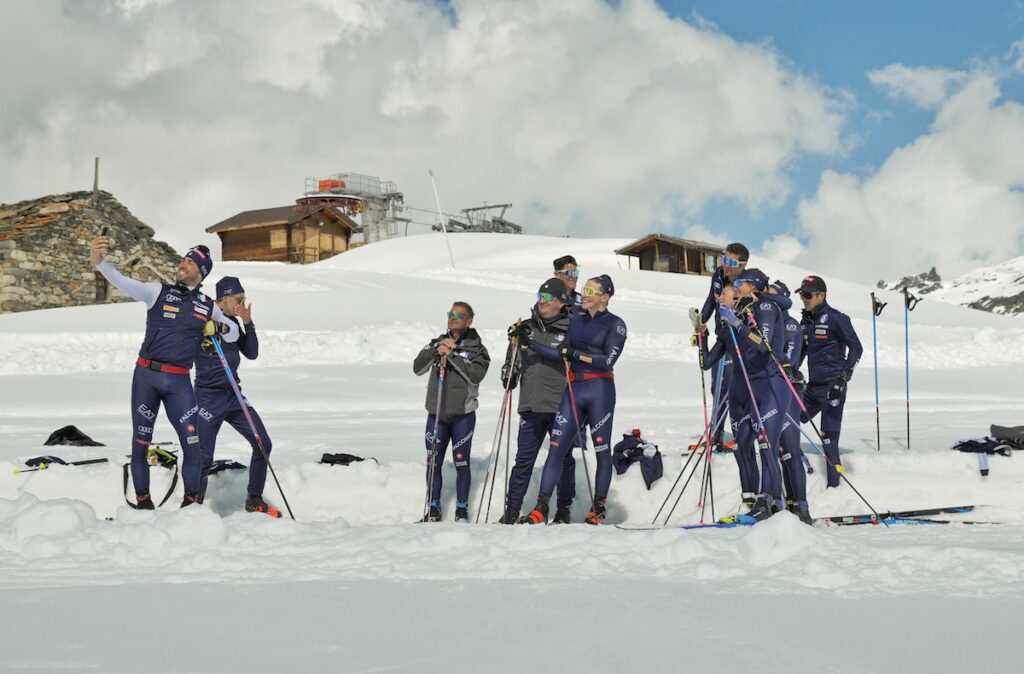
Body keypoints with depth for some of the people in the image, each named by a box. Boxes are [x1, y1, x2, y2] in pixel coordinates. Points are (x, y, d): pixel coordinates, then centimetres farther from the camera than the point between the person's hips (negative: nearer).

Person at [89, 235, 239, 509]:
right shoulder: (158, 291, 2)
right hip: (145, 376, -1)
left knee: (192, 445, -5)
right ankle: (142, 500, 15)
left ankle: (191, 500, 10)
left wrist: (221, 327, -4)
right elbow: (123, 282, -13)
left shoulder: (208, 306, 9)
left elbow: (234, 334, 20)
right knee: (140, 443, 3)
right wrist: (98, 261, -32)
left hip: (179, 382, 1)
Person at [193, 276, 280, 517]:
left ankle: (254, 501, 18)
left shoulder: (233, 323, 9)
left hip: (233, 395, 7)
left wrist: (248, 324, -5)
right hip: (208, 398, -7)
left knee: (263, 444, 4)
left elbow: (252, 353, 8)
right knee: (204, 458, -5)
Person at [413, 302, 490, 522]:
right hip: (436, 414, 3)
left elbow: (476, 374, -15)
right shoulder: (437, 342, 11)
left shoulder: (476, 348, 2)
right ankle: (433, 509, 14)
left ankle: (462, 510, 10)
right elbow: (417, 368, -1)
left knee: (461, 462, 1)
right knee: (433, 463, 4)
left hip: (463, 415, -3)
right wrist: (436, 349, -14)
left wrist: (452, 355, -18)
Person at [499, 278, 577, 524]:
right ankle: (512, 508, 6)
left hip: (561, 405, -2)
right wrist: (508, 376, 6)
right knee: (524, 459, 1)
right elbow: (513, 359, 22)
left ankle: (564, 509, 18)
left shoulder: (570, 330, 0)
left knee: (563, 458, 8)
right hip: (531, 405, 2)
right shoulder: (526, 328, 10)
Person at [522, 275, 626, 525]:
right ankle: (541, 508, -2)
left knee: (602, 450, 2)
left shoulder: (615, 324, -2)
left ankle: (599, 508, 13)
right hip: (573, 389, 5)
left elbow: (609, 360, -13)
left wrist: (577, 354, -17)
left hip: (599, 391, -5)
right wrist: (531, 343, 6)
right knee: (556, 448, -1)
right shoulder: (576, 318, 13)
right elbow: (564, 354, 12)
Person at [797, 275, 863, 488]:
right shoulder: (806, 321, 12)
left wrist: (843, 378, -15)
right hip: (813, 386, 8)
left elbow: (856, 348, -9)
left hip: (832, 387, -8)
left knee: (829, 438, -8)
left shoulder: (835, 319, -9)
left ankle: (834, 485, -2)